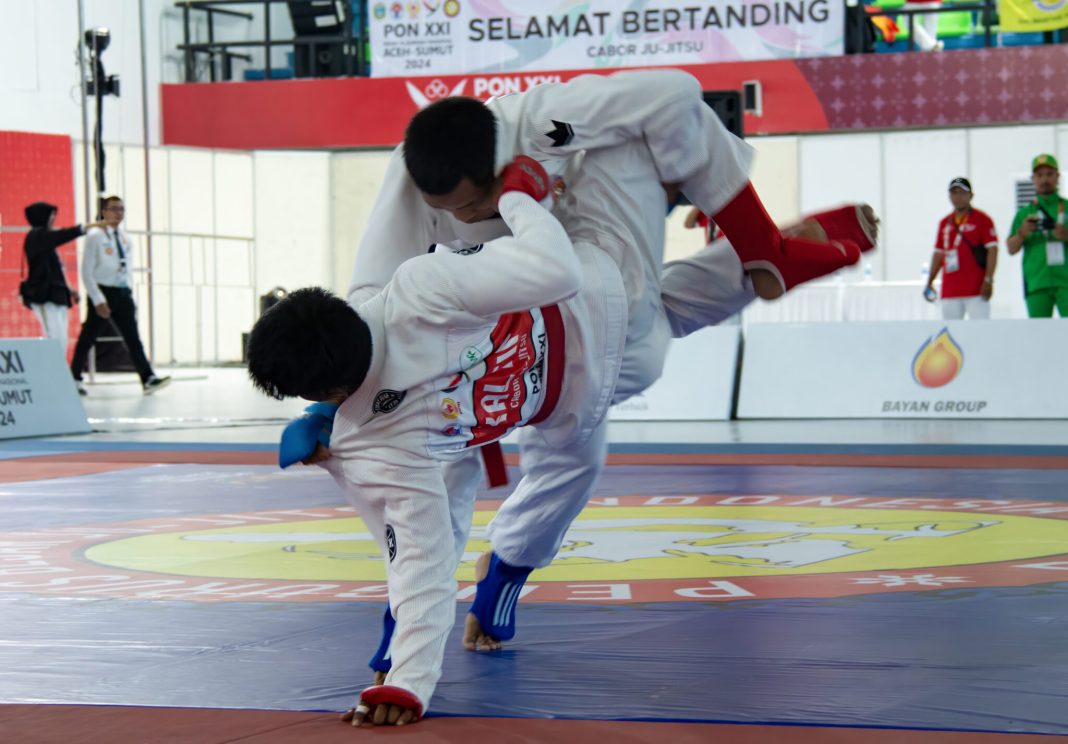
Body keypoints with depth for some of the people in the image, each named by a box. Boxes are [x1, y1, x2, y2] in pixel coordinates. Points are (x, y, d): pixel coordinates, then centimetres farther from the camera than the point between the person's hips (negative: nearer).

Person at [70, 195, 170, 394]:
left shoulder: (125, 238, 11)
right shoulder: (95, 236, -7)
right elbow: (87, 272, -10)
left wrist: (127, 291, 10)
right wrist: (98, 300, -15)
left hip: (122, 293, 5)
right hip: (102, 292, -5)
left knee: (132, 337, -4)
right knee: (88, 337, 5)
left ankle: (148, 378, -13)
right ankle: (74, 378, 19)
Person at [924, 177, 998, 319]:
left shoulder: (982, 219, 1)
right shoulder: (945, 223, 17)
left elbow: (992, 249, -5)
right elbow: (939, 253, 21)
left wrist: (988, 280, -14)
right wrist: (930, 282, 15)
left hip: (976, 290, -5)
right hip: (950, 291, 5)